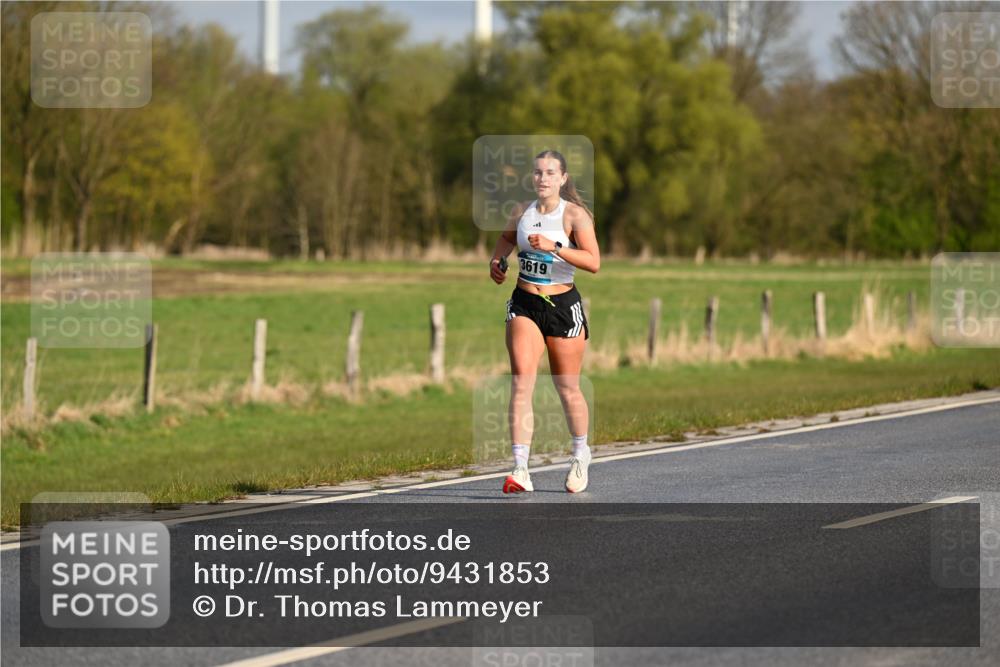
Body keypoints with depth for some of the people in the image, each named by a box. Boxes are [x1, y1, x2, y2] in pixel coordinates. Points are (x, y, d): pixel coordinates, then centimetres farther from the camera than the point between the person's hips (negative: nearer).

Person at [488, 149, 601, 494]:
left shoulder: (574, 214, -9)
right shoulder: (521, 212, 6)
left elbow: (593, 262, -20)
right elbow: (507, 237, 29)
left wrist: (554, 247, -29)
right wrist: (497, 259, 10)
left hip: (563, 306, -3)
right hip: (524, 304, 3)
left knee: (568, 388, 9)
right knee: (521, 382, -14)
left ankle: (580, 455, 36)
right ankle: (520, 469, -20)